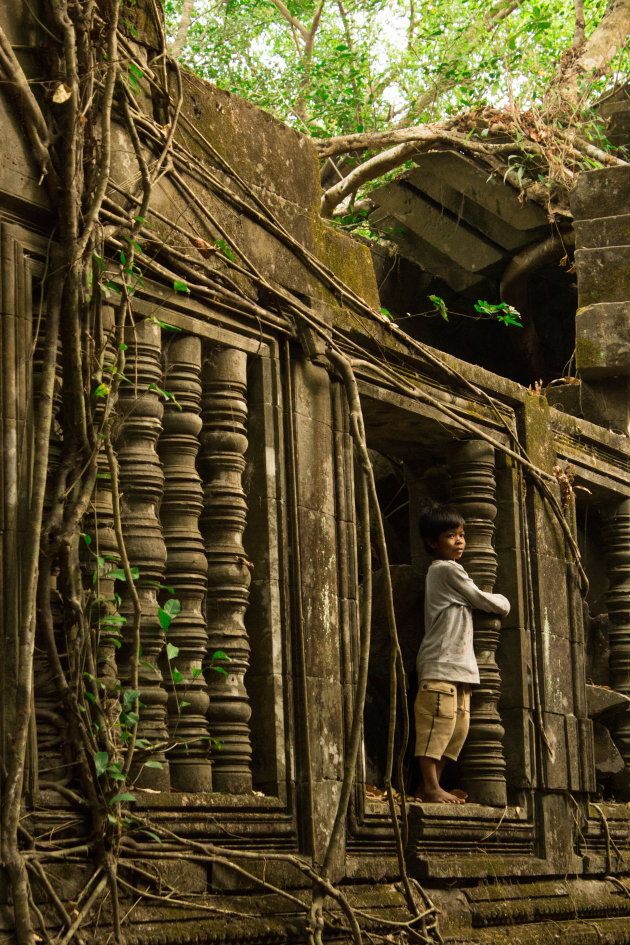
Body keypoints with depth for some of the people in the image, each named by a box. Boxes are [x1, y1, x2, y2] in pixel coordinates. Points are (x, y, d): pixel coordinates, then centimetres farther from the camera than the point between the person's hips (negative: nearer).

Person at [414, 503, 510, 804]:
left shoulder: (440, 571, 23)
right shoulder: (448, 569, -7)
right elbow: (481, 600, -2)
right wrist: (503, 603, 16)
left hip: (458, 666, 10)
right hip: (440, 664, -10)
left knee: (457, 726, 7)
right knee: (439, 722, -12)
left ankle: (431, 786, 8)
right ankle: (431, 786, -12)